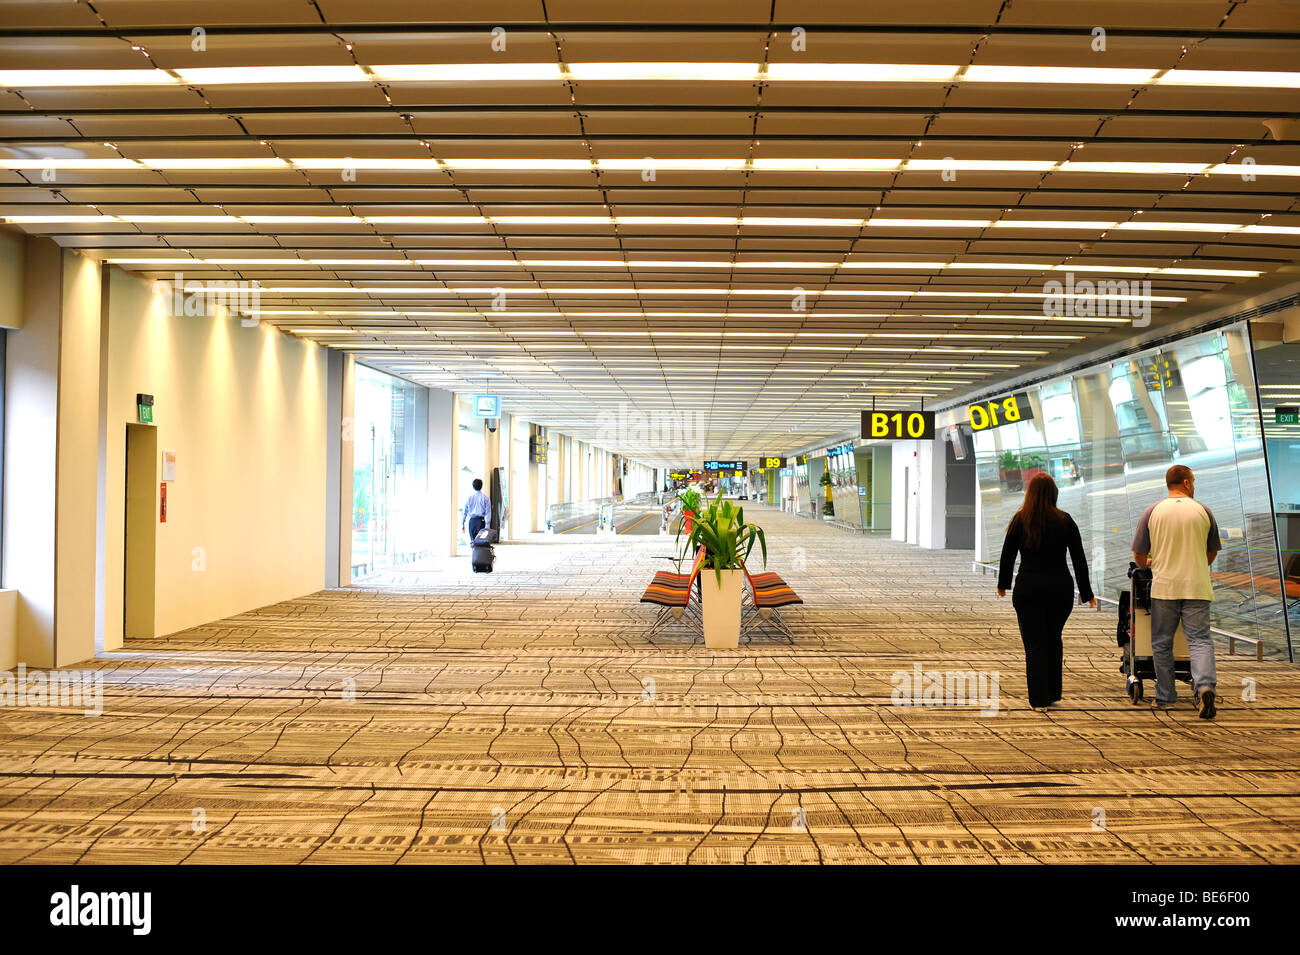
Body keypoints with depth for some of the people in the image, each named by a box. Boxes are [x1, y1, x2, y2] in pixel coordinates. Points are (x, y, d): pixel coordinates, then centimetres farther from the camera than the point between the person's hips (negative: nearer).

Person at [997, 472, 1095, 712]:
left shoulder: (1020, 521, -4)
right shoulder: (1065, 521, -2)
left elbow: (1007, 555, 2)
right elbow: (1079, 560, 0)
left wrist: (1003, 584, 18)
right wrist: (1087, 593, 7)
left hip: (1028, 590, -2)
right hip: (1060, 588, 2)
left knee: (1035, 643, 2)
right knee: (1054, 640, 19)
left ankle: (1039, 700, -1)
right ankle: (1054, 693, 25)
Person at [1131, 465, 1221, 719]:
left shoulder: (1153, 512, 2)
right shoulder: (1203, 511, 4)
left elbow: (1139, 555, 4)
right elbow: (1212, 553, 15)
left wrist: (1147, 564, 27)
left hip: (1164, 586, 0)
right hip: (1197, 586, 0)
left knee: (1162, 643, 9)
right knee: (1200, 640, -1)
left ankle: (1165, 697, 12)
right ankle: (1205, 686, -23)